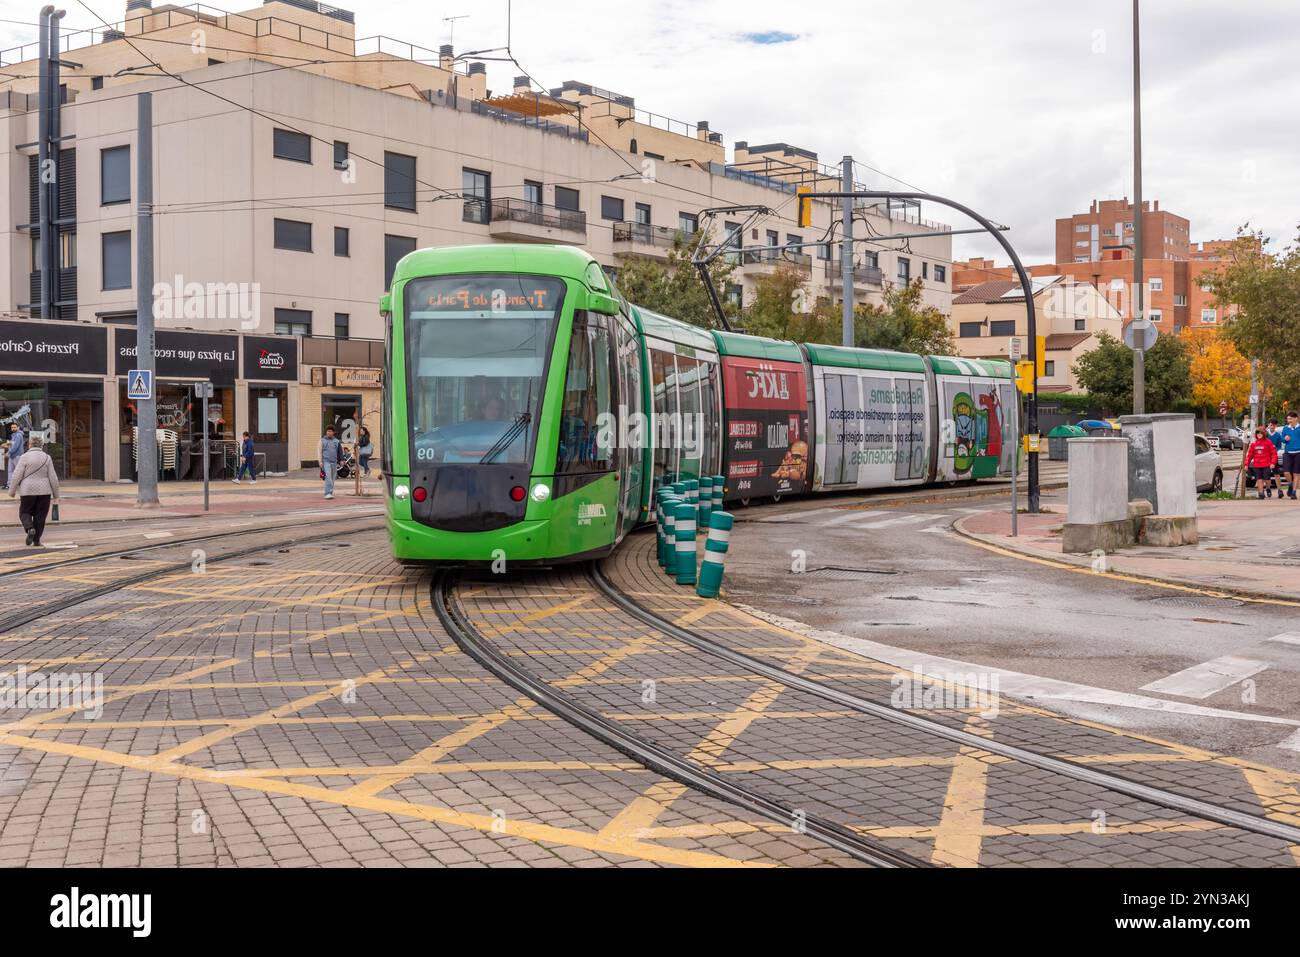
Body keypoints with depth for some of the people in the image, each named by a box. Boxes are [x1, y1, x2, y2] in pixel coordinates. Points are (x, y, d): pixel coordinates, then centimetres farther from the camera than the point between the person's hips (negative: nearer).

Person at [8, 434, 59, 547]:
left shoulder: (25, 457, -6)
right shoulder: (47, 458, 1)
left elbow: (16, 476, -8)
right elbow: (53, 478, 1)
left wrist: (12, 491, 2)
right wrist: (56, 494, 9)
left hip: (28, 491, -2)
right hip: (44, 491, 2)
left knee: (25, 512, 12)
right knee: (40, 515, 10)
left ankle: (30, 529, -14)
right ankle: (36, 539, 8)